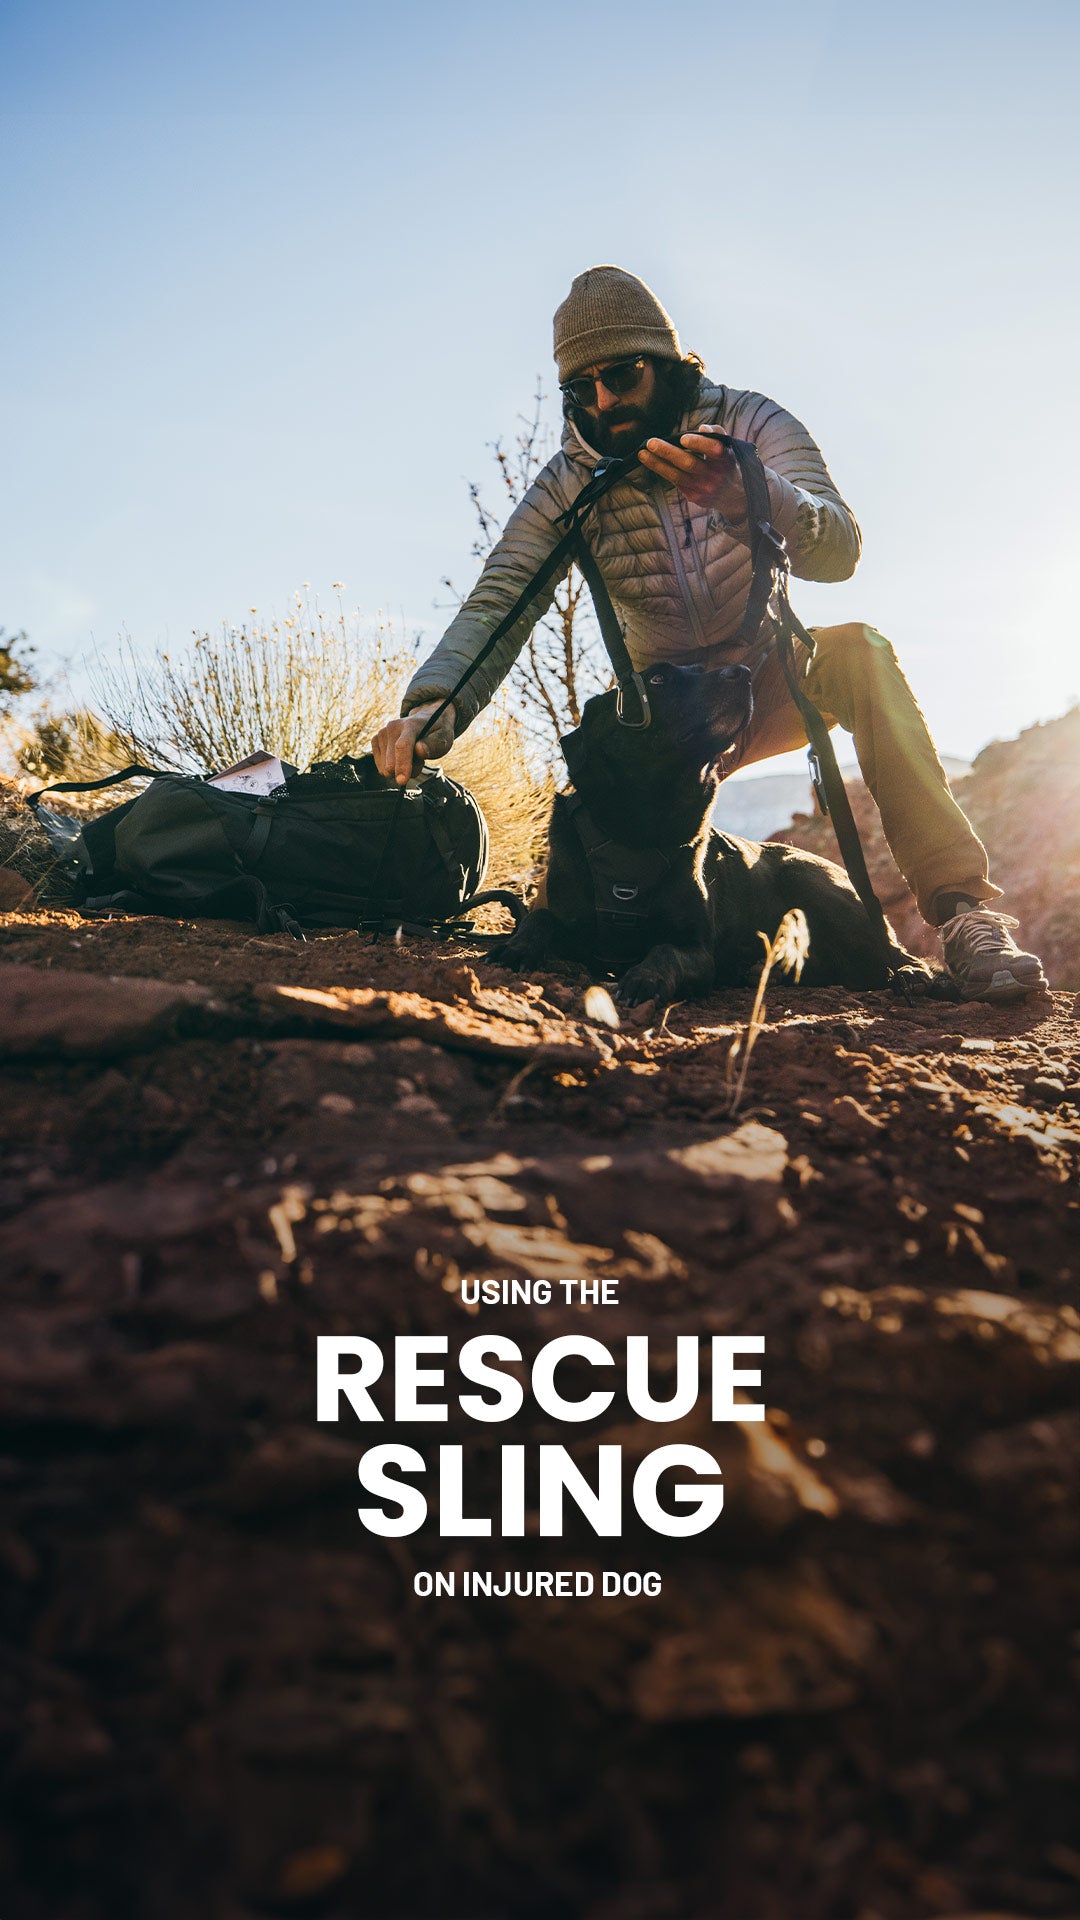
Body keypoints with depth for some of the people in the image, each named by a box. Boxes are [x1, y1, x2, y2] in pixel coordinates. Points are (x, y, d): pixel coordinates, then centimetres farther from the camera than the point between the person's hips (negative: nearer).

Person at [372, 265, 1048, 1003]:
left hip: (769, 679, -1)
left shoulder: (750, 423, -11)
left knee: (859, 652, -32)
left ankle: (963, 906, -33)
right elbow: (496, 606, -19)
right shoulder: (567, 487, -7)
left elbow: (839, 551, -27)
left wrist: (740, 495, -49)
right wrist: (432, 707, -41)